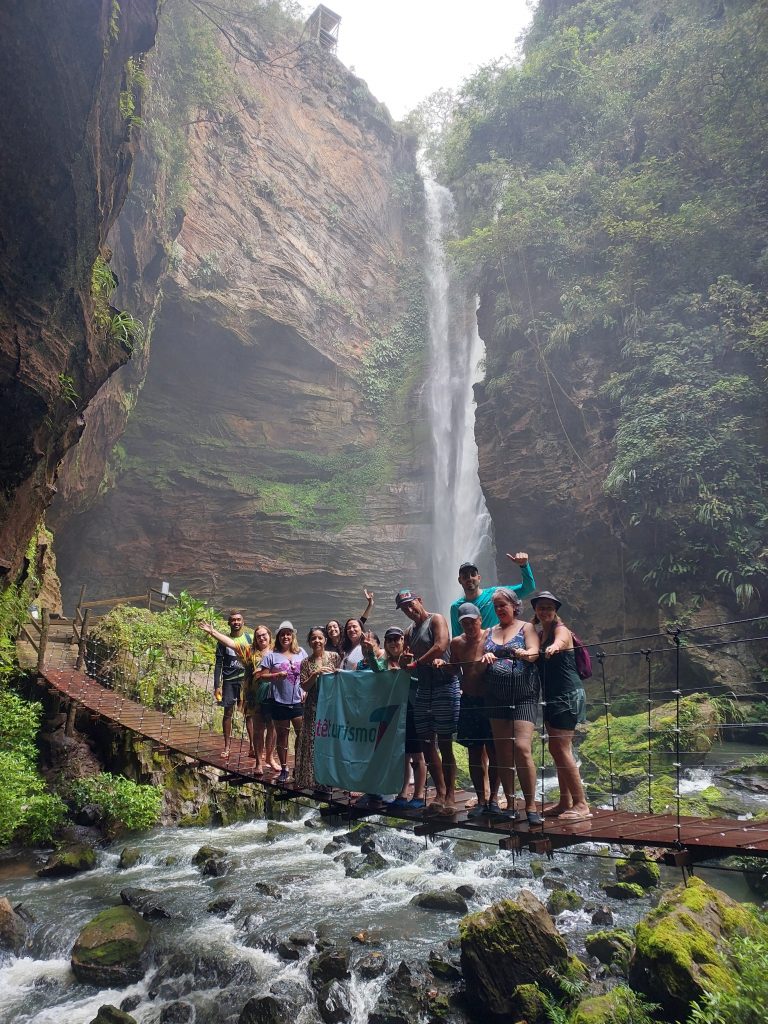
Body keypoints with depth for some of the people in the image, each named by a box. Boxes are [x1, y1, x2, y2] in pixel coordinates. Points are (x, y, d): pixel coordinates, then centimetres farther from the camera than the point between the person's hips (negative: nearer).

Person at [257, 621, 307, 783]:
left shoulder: (301, 652, 7)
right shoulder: (271, 655, -1)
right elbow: (262, 675, -2)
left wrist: (306, 691, 0)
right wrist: (277, 675, -18)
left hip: (298, 701, 1)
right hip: (279, 702, -1)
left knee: (303, 732, -1)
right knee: (282, 735, 9)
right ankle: (284, 768, 21)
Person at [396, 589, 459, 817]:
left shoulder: (436, 619, -4)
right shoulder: (410, 631, 18)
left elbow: (440, 647, -19)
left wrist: (416, 663, -11)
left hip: (444, 686, -8)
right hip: (423, 689, 8)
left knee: (444, 744, -5)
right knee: (428, 743, 6)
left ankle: (450, 796, 2)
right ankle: (440, 793, 14)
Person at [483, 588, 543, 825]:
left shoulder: (526, 628, 5)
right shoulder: (489, 633, 17)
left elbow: (534, 652, -11)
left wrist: (523, 653, -33)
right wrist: (485, 658, -13)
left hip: (523, 695, -4)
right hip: (496, 696, 4)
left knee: (522, 748, -14)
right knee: (502, 752, 4)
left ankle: (531, 806, -6)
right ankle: (510, 805, 13)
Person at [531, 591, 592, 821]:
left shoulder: (561, 629, -10)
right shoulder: (538, 633, 14)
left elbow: (559, 642, -34)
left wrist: (554, 647, -59)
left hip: (567, 695, -8)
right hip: (552, 697, 8)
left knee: (560, 748, -10)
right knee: (558, 749, 12)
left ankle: (581, 804, -4)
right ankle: (565, 802, 20)